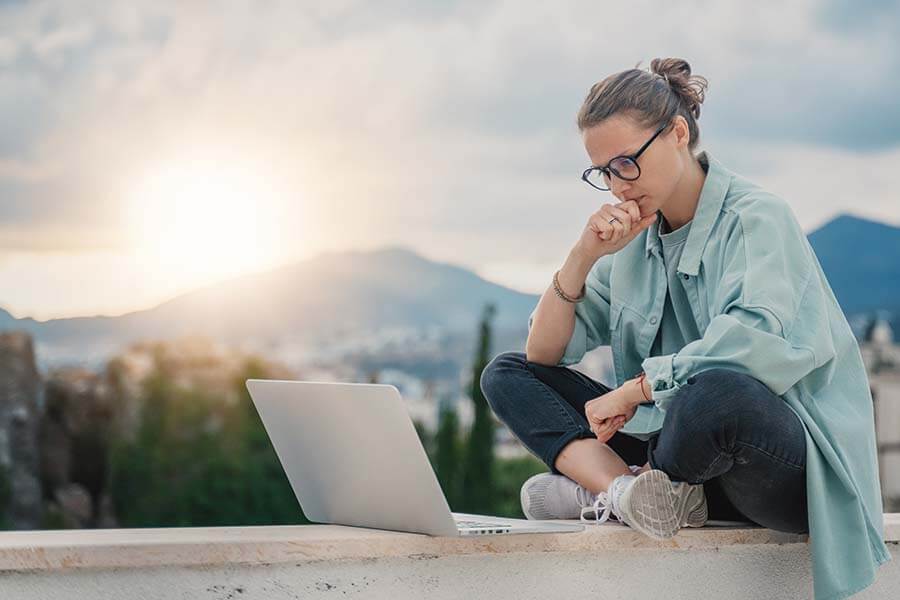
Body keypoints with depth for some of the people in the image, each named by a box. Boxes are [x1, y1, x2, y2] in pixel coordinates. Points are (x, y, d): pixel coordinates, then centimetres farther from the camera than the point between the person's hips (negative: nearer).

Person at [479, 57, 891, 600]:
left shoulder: (757, 217, -10)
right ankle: (629, 490, -25)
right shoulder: (633, 237, 10)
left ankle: (603, 491, -12)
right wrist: (583, 257, -6)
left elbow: (760, 341, -29)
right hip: (673, 442, 7)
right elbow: (543, 354, 9)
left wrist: (633, 390, -21)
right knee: (507, 375, 0)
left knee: (713, 392, -42)